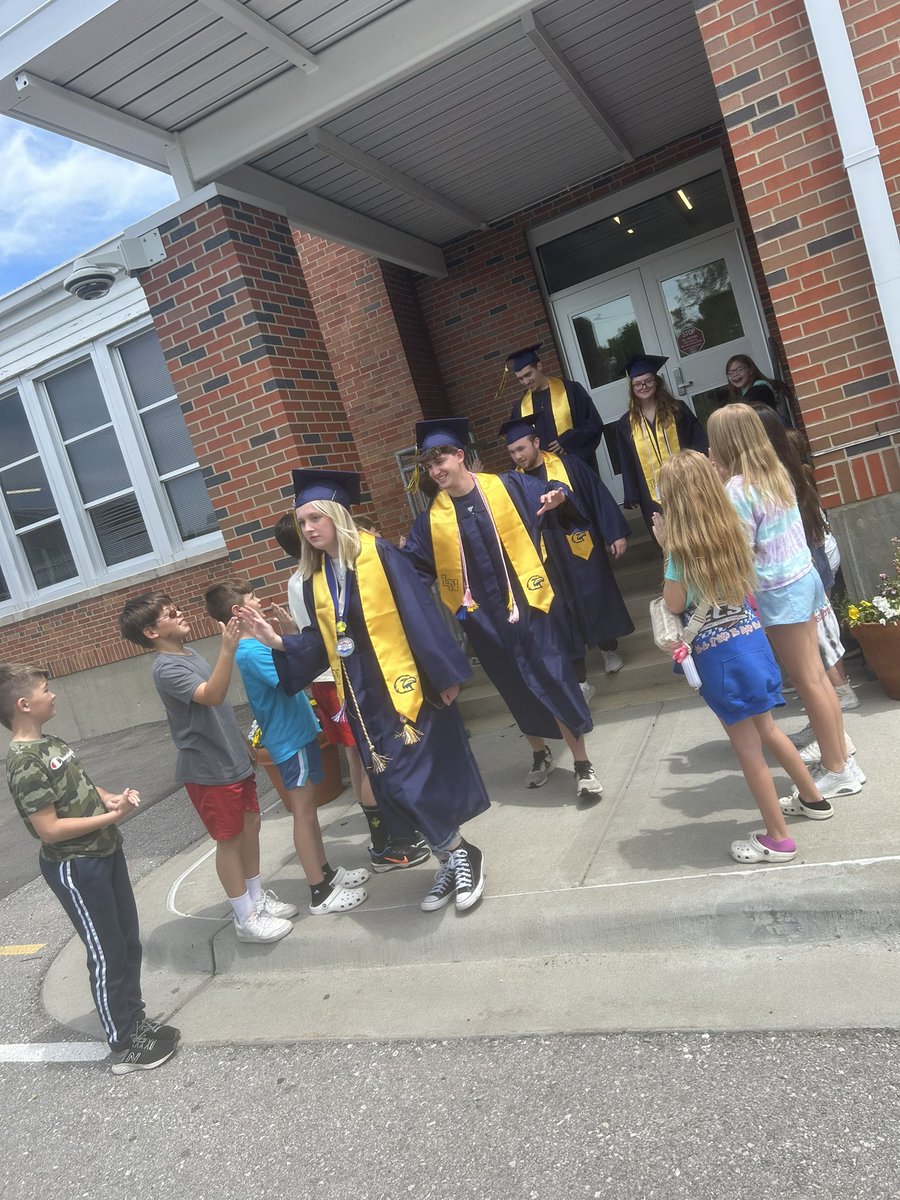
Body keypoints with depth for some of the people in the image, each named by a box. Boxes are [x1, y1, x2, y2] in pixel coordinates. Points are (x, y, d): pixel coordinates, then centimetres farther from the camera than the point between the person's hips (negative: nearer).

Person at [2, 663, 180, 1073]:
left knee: (129, 943, 18)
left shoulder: (50, 742, 6)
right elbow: (49, 829, -24)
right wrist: (113, 816, -21)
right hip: (75, 869, -9)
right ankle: (125, 1047, 20)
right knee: (107, 956, 4)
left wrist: (110, 797, -1)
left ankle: (135, 1021, 35)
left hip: (104, 853, 9)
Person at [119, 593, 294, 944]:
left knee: (250, 826, 16)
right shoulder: (166, 668, -20)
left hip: (233, 758, 8)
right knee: (229, 839, 3)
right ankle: (246, 918, 17)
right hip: (208, 769, -8)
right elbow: (211, 696, -36)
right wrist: (228, 649, -46)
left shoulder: (190, 654, 9)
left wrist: (243, 743, 22)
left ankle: (258, 898, 33)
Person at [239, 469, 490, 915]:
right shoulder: (313, 578, 9)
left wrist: (445, 675, -12)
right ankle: (453, 860, 27)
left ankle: (460, 855, 15)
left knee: (412, 781, -8)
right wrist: (277, 641, -6)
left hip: (405, 686, -6)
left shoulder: (378, 554, -9)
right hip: (363, 696, 6)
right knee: (396, 786, 9)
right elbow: (320, 641, 11)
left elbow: (420, 616, -11)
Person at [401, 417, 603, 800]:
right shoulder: (432, 519, 0)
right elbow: (414, 567, 6)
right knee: (518, 690, 16)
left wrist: (558, 499, -21)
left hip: (528, 605, -3)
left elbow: (551, 500, 0)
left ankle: (583, 765, 12)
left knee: (554, 683, -3)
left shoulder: (508, 486, -4)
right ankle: (540, 754, 39)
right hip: (483, 618, 3)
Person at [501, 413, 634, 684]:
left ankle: (609, 648, 42)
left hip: (584, 551, -1)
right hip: (549, 561, 1)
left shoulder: (568, 465, -7)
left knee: (599, 601, 15)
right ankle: (578, 680, 10)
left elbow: (598, 496, -5)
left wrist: (616, 533, -7)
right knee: (564, 618, 4)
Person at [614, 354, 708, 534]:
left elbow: (699, 444, 2)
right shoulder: (626, 424, 5)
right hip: (653, 496, 1)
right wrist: (632, 496, 2)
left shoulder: (677, 409, 2)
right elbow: (627, 464, 7)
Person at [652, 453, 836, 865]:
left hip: (719, 655, -7)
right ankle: (813, 798, 41)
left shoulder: (682, 548, -19)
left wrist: (666, 549, -6)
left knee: (747, 746, 4)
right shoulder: (730, 529, 2)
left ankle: (777, 838, 16)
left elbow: (674, 604, -8)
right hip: (751, 639, 7)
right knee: (766, 729, 24)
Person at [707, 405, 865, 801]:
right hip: (803, 578, 8)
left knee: (808, 682, 2)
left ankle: (838, 770, 14)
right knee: (816, 675, 15)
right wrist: (724, 475, 9)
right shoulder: (774, 471, 6)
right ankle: (840, 754, 26)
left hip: (778, 591, -8)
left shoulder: (737, 489, -19)